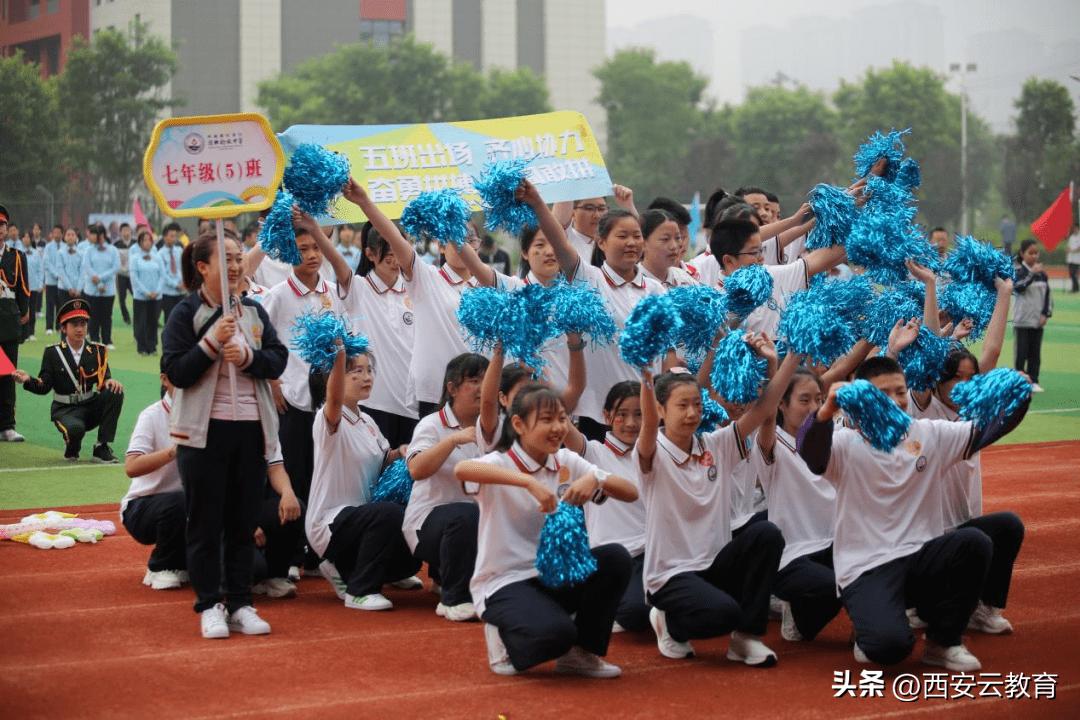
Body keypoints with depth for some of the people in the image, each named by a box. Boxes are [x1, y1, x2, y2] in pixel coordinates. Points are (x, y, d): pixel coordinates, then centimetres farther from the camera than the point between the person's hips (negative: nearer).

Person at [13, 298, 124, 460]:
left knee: (115, 393, -25)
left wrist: (111, 381, -30)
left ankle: (102, 448, -15)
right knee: (75, 429, -38)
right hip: (65, 410, -4)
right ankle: (72, 448, 3)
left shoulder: (98, 351, 3)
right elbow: (44, 387, -5)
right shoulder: (52, 352, -2)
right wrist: (28, 381, -26)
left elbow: (104, 380, -6)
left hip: (91, 407, 4)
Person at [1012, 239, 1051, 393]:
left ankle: (1033, 381, 13)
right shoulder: (1018, 271, -6)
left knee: (1035, 353, 7)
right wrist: (1032, 274, -30)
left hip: (1038, 321, 4)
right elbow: (1017, 287, -23)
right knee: (1021, 353, -2)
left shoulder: (1042, 272, 7)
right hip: (1022, 320, -4)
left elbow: (1048, 295, 12)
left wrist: (1046, 314, 2)